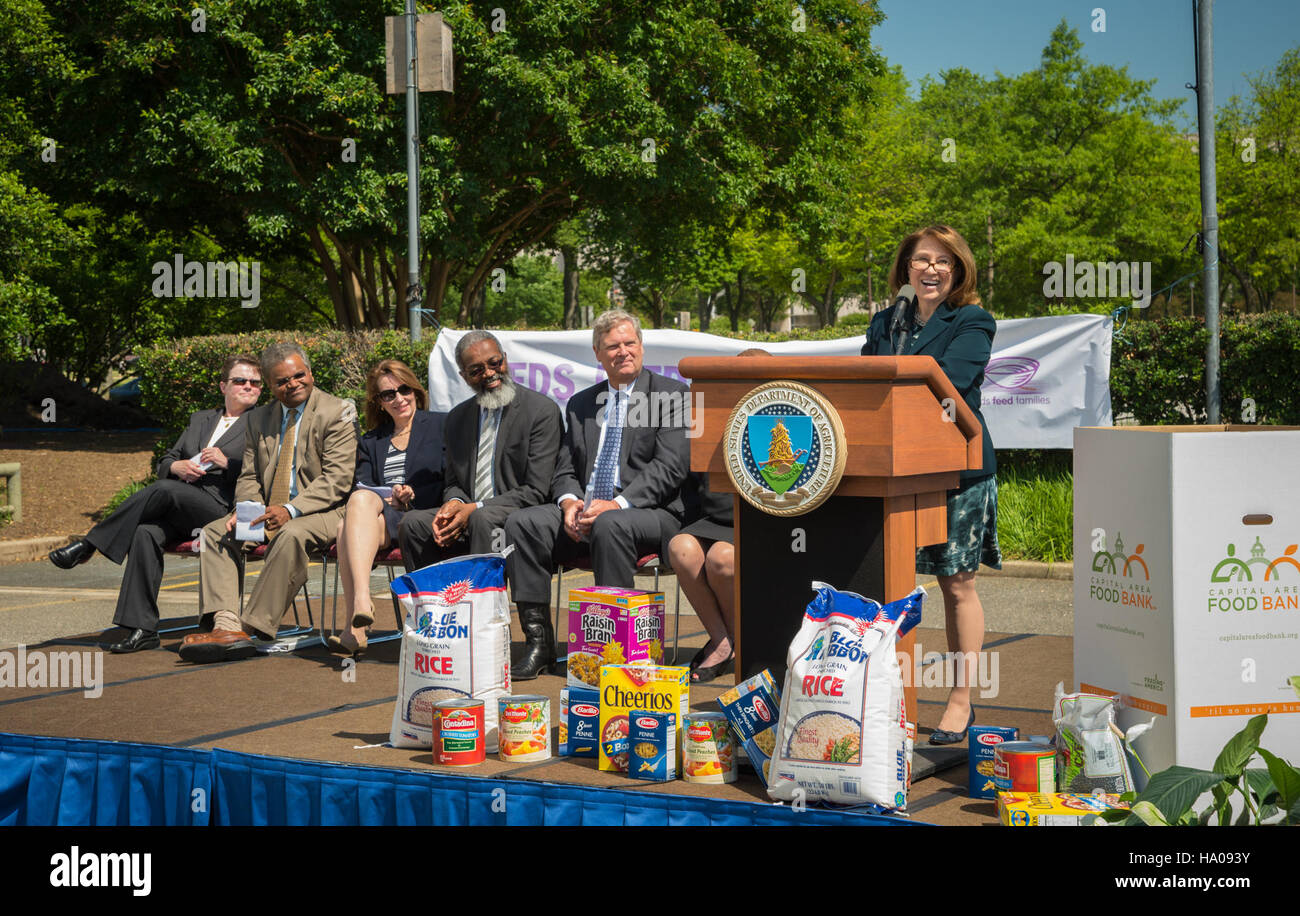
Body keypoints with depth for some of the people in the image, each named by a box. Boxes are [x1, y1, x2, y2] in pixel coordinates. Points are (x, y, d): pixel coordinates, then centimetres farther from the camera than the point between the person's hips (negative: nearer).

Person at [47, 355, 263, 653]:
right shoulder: (200, 419, 27)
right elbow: (163, 464, 23)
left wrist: (226, 463, -10)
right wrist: (178, 466, 0)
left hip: (222, 510, -5)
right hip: (176, 510, 5)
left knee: (164, 490, -32)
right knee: (145, 532, -27)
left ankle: (88, 545, -22)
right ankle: (142, 629, -28)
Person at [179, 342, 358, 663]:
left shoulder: (337, 413, -4)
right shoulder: (261, 419, 16)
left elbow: (337, 479, -13)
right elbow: (249, 477, 16)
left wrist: (292, 510, -25)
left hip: (319, 512, -6)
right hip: (267, 512, 7)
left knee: (291, 535, -37)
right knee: (214, 532, -13)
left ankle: (253, 628, -34)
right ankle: (227, 626, -28)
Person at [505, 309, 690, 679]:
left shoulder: (671, 395, 3)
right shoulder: (580, 404, 20)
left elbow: (670, 467, -9)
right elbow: (565, 470, 17)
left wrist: (617, 504, -21)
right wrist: (569, 501, -9)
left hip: (648, 513, -5)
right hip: (584, 511, 5)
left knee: (610, 525, -38)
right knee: (521, 523, -18)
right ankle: (538, 643, -17)